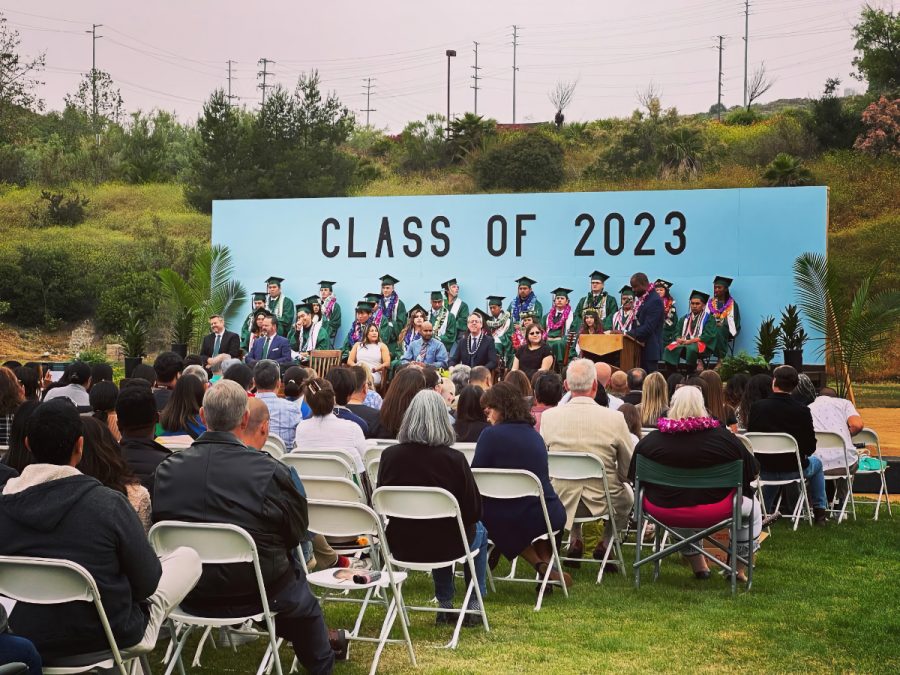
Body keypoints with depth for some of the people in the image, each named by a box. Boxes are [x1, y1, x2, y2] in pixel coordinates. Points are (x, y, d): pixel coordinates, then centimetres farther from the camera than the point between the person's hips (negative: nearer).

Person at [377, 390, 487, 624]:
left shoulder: (389, 456, -12)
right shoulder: (454, 459, -20)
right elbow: (474, 510, -12)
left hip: (401, 546, 3)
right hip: (445, 545, -3)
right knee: (479, 531, 31)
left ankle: (445, 605, 38)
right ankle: (474, 606, 33)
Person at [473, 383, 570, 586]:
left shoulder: (491, 434, -8)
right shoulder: (534, 434, 12)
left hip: (507, 521, -5)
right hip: (552, 517, 5)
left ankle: (540, 564, 13)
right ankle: (547, 561, 15)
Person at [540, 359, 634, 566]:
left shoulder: (548, 416, -10)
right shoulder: (615, 418, -15)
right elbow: (628, 470, -4)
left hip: (561, 502, 2)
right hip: (602, 501, -2)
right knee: (627, 494, 33)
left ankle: (575, 541, 34)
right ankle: (606, 542, 29)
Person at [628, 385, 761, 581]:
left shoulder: (649, 441, -10)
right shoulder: (724, 438, -12)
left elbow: (633, 477, 3)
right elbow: (754, 473, -3)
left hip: (663, 509, 2)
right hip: (715, 510, -2)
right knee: (753, 507, 28)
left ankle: (698, 564, 43)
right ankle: (738, 569, 32)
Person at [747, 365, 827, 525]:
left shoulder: (757, 407, -14)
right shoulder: (802, 410, -17)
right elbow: (811, 447, -10)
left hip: (764, 469, 2)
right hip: (793, 468, -2)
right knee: (817, 463, 31)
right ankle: (820, 511, 32)